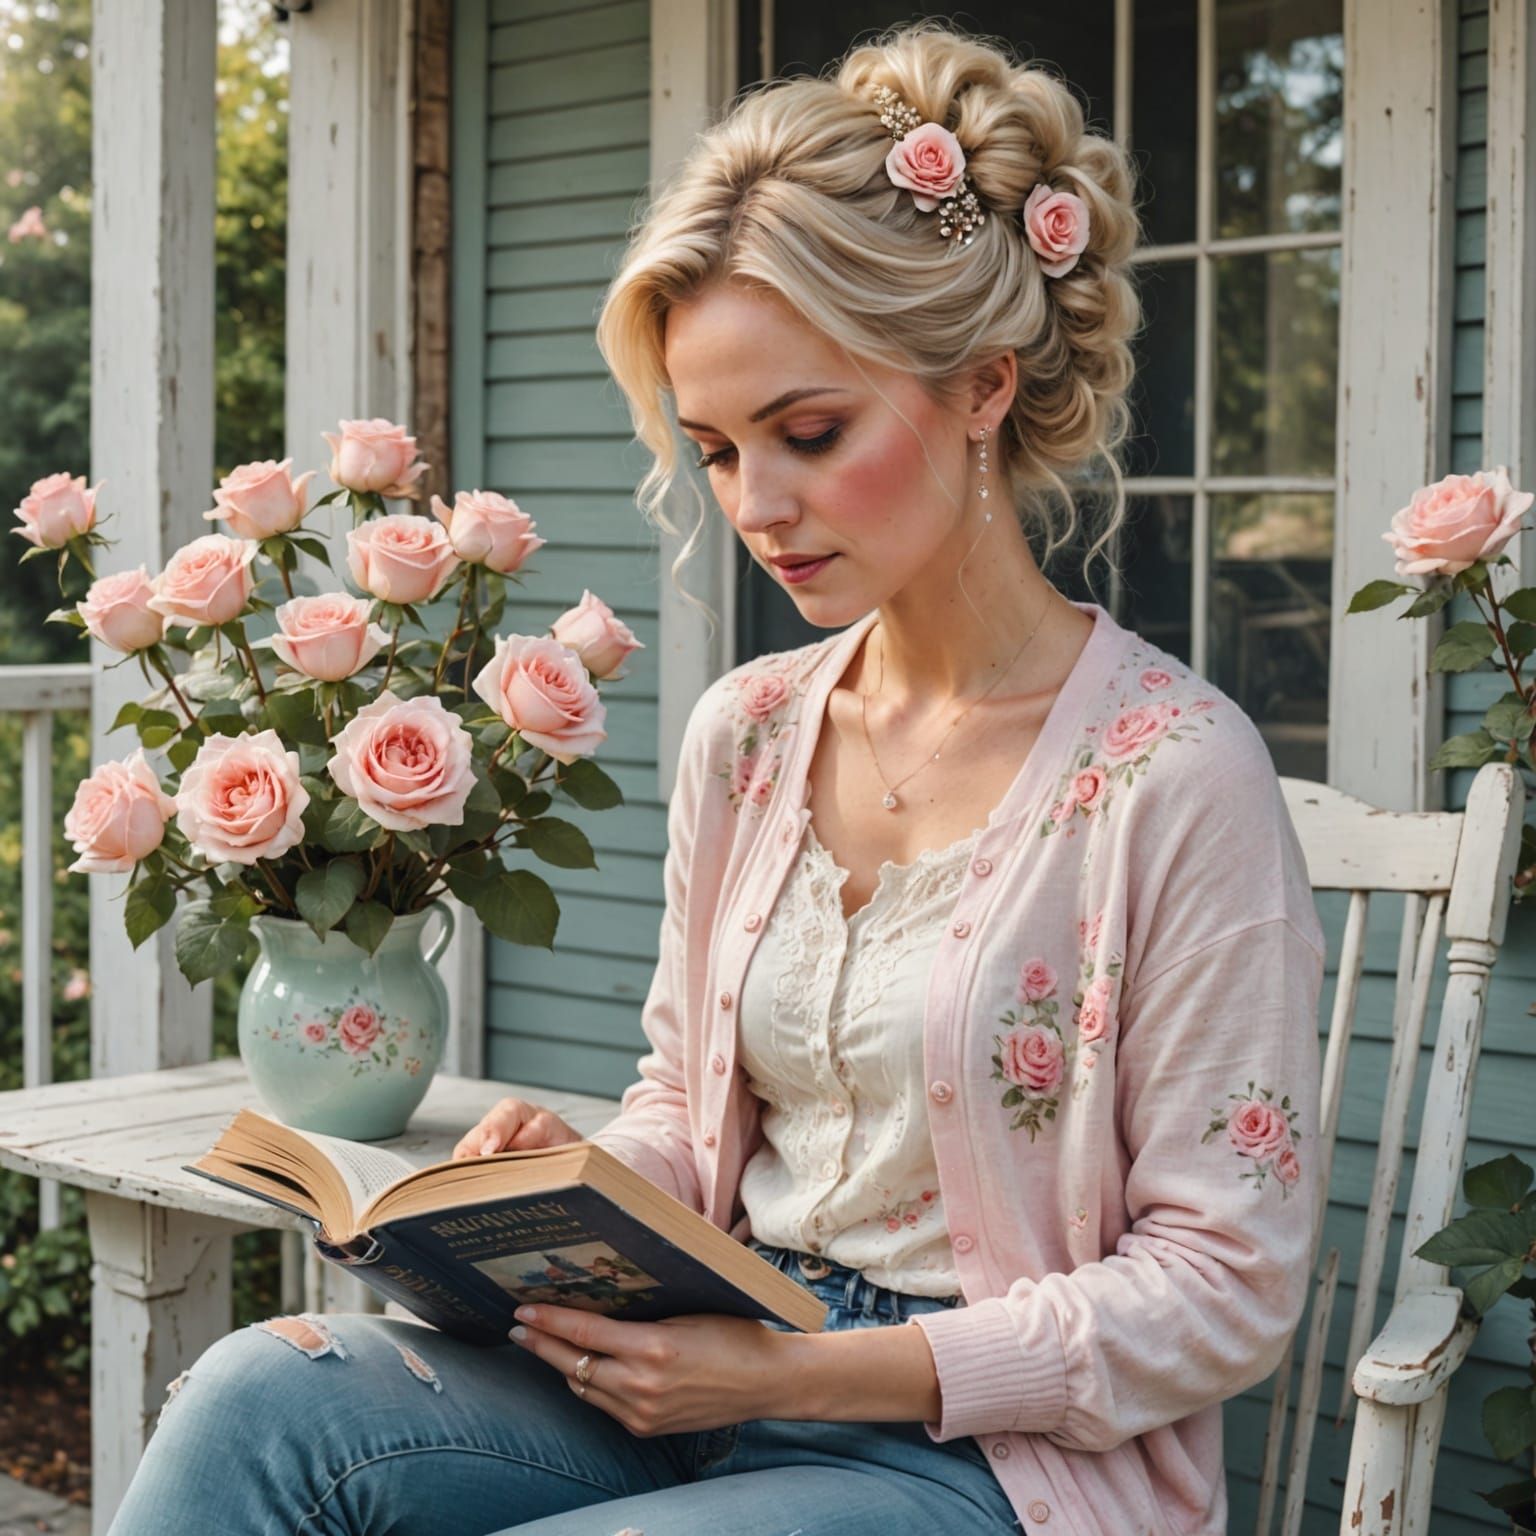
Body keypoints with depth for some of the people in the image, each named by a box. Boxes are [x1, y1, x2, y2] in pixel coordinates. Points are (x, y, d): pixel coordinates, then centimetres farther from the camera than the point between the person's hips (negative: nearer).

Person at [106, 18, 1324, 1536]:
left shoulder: (1171, 771, -12)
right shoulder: (742, 731, 8)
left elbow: (1224, 1286, -12)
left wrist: (807, 1370, -18)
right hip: (713, 1376, 6)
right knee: (256, 1396, -22)